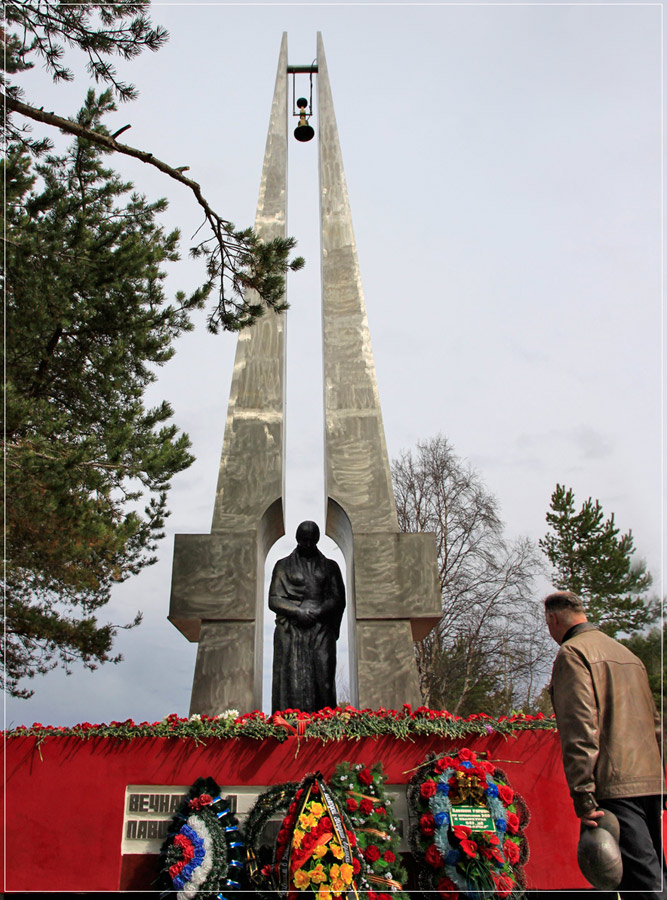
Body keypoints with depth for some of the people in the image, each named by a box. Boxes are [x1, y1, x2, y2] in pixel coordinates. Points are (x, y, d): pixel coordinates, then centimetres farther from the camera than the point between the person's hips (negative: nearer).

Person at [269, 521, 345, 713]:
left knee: (323, 679, -8)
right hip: (292, 631, -1)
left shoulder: (329, 566, 17)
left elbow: (338, 599, 9)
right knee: (293, 681, -9)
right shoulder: (283, 566, 13)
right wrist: (297, 612, -11)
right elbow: (274, 600, 6)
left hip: (321, 630, 1)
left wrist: (319, 612, -9)